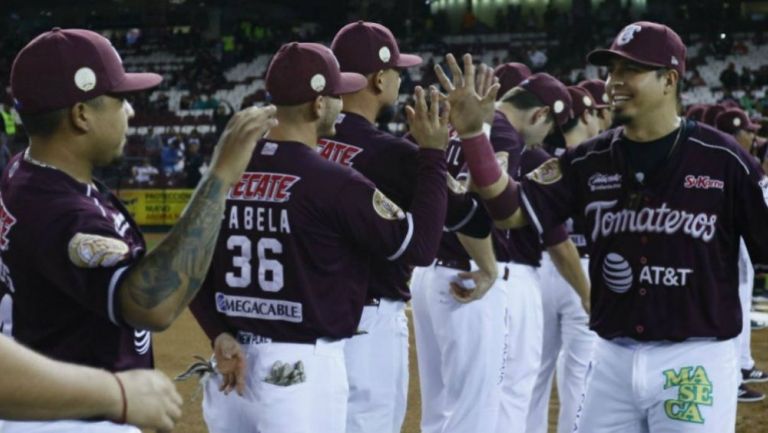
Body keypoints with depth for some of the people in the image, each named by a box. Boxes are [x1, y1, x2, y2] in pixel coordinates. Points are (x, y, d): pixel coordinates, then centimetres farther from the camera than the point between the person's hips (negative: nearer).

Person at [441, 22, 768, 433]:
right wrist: (473, 133, -13)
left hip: (695, 360, -4)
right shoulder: (589, 161, 5)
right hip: (613, 358, 4)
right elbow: (509, 211, -1)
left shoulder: (722, 158, -6)